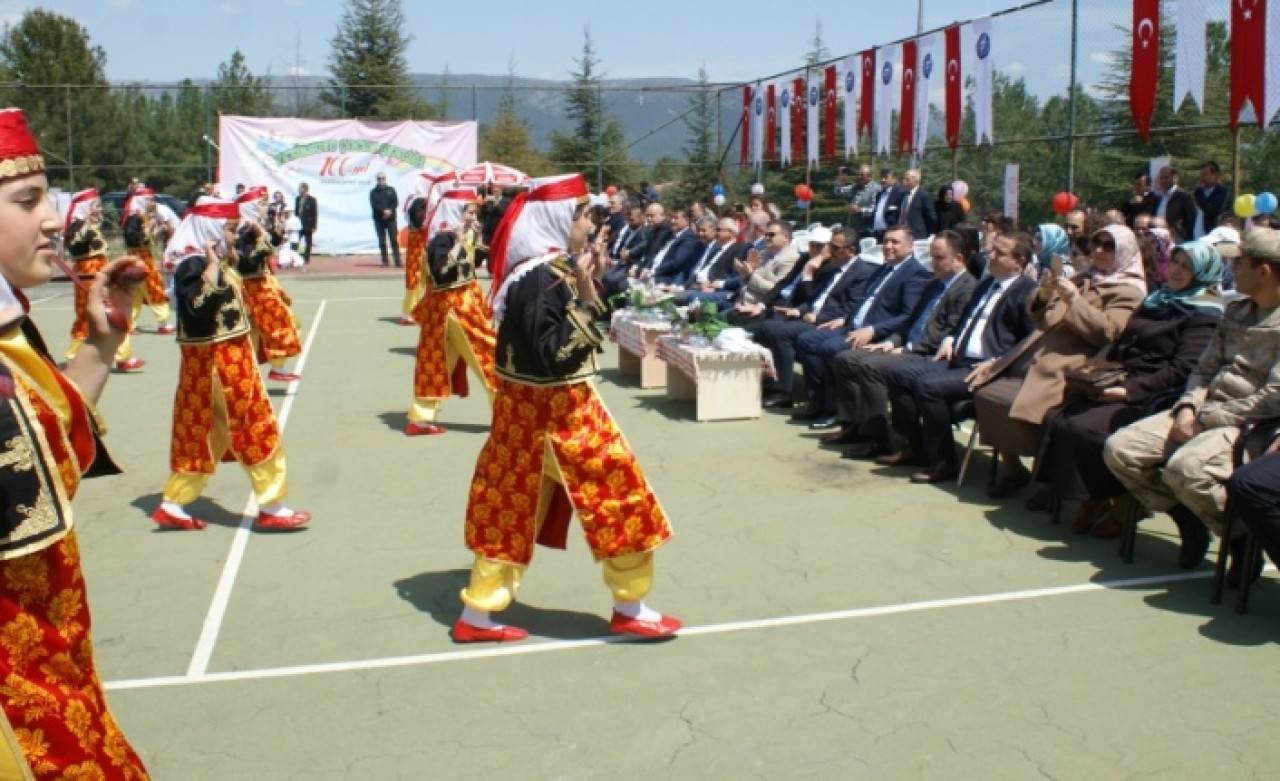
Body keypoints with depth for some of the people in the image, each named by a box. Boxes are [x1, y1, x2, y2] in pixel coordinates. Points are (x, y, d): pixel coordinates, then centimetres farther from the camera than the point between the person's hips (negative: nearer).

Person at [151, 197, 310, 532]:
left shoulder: (215, 264, 12)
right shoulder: (193, 265, -17)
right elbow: (198, 307, -33)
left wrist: (230, 262, 16)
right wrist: (214, 266, -29)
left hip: (230, 358, 10)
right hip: (215, 361, -10)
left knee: (206, 432, 14)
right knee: (255, 427, -2)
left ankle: (173, 505, 21)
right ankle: (271, 506, 7)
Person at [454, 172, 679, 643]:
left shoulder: (549, 267, 8)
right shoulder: (542, 276, -22)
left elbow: (576, 334, 14)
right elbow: (552, 354, -26)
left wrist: (591, 282, 3)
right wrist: (586, 295, -23)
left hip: (533, 407, 10)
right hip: (555, 411, -10)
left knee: (510, 505, 13)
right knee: (619, 495, 3)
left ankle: (478, 614, 21)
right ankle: (631, 609, 19)